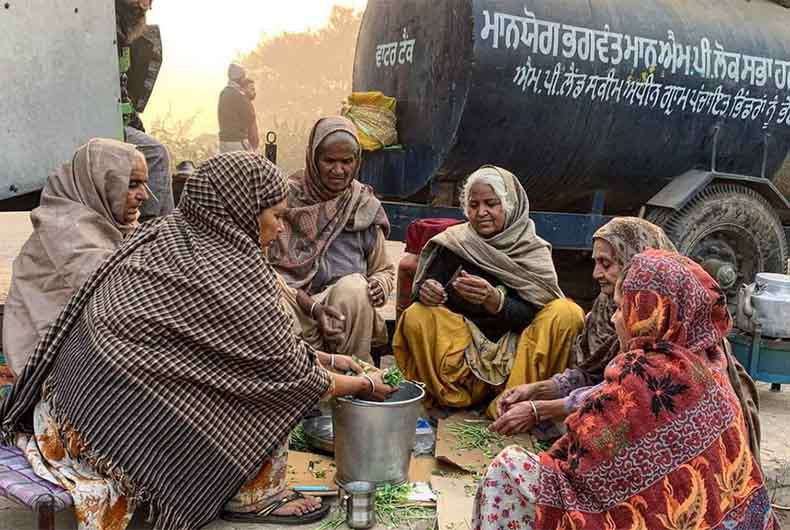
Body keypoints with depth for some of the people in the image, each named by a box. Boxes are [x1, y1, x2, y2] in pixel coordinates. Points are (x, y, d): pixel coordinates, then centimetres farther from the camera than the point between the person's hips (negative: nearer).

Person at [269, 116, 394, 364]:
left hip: (351, 308, 2)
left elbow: (384, 270, 18)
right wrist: (311, 305, -21)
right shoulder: (288, 197, 1)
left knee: (353, 287, -32)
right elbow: (270, 267, -5)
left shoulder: (366, 205, 9)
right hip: (296, 307, -2)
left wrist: (380, 286, -7)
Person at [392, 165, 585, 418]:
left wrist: (493, 300, -31)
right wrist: (425, 291, -26)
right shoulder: (454, 242, 1)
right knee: (416, 318, -24)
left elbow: (532, 318, -12)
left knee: (568, 314, -23)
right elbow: (425, 286, -1)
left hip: (516, 353, 0)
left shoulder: (534, 251, -3)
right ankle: (451, 399, -8)